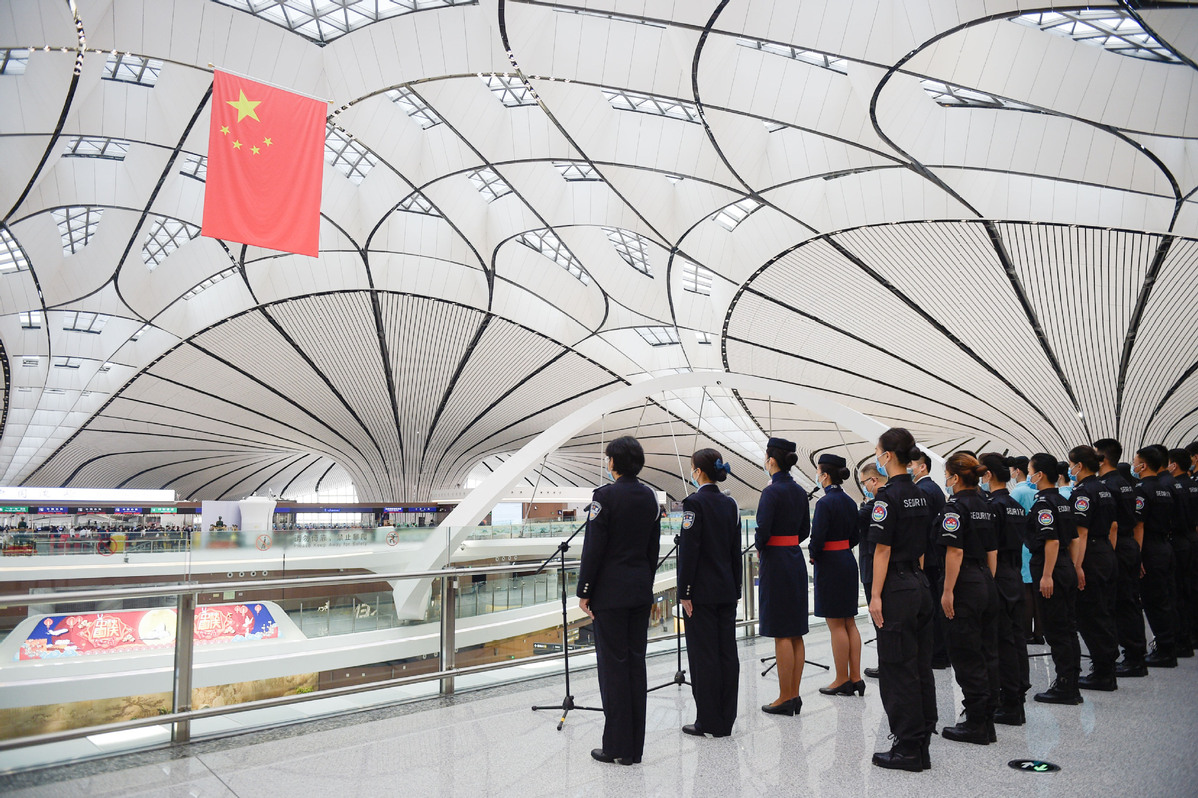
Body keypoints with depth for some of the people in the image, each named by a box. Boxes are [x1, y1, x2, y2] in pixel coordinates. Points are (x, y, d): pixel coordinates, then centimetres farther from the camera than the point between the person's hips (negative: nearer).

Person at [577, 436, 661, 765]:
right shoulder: (650, 496, 7)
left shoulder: (605, 495, -13)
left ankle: (616, 746, 6)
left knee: (613, 666, 0)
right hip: (641, 590, 6)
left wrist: (584, 591, -7)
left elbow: (593, 547, -13)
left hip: (609, 591, -6)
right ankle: (634, 748, 17)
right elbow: (654, 547, 12)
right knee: (636, 663, 10)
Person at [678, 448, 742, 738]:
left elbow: (689, 550, -15)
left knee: (703, 654, 0)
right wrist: (735, 588, 17)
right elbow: (736, 549, 12)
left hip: (702, 591, -7)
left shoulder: (695, 502, -13)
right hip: (727, 589, 7)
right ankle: (726, 720, 17)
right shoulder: (730, 504, 8)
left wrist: (684, 592, -11)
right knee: (727, 652, 9)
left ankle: (708, 721, 6)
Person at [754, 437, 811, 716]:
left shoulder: (772, 491, -15)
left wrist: (759, 547, -1)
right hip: (796, 560, 8)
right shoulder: (799, 491, 10)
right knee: (796, 633, 11)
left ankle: (785, 698, 4)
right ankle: (794, 695, 17)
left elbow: (763, 529, -20)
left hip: (776, 563, -8)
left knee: (781, 633, -2)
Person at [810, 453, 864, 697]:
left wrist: (813, 556, -2)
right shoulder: (849, 502, 8)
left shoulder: (825, 502, -17)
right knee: (849, 623, 12)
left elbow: (818, 537, -20)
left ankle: (842, 681, 7)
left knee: (836, 625, 0)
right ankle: (855, 677, 16)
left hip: (830, 566, -8)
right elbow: (854, 537, 14)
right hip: (848, 562, 8)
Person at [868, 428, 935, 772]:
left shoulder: (889, 495, -15)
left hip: (897, 589, -9)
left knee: (897, 670, 0)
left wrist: (876, 596, -14)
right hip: (920, 585, 9)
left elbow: (883, 550, -17)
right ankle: (921, 746, 21)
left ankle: (908, 750, 6)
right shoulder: (920, 496, 11)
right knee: (920, 666, 13)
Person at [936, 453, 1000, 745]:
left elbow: (955, 551, -19)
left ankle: (976, 725, 6)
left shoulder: (955, 505, -14)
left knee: (967, 657, 0)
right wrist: (988, 582, 19)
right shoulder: (986, 505, 11)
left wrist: (948, 591, -16)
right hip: (987, 583, 8)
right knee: (987, 653, 13)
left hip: (965, 586, -8)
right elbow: (993, 551, 14)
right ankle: (987, 721, 20)